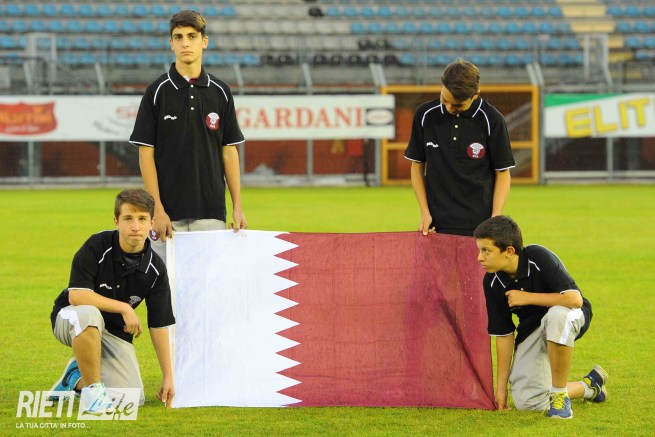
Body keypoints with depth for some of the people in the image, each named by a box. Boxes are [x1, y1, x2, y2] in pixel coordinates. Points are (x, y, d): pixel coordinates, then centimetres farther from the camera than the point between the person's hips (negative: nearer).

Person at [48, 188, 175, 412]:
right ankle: (93, 388, -21)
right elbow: (76, 295, -27)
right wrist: (124, 308, -26)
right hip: (69, 318, -4)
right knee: (88, 314, -42)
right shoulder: (97, 246, -20)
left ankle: (77, 378, 16)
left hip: (115, 333, 4)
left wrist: (168, 377, -4)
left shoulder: (155, 268, -9)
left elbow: (159, 325, -3)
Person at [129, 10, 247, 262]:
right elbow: (146, 154, -2)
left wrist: (237, 206, 3)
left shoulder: (220, 92, 8)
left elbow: (229, 151, 10)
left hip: (211, 212, 2)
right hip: (170, 213, -2)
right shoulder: (157, 92, 0)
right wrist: (157, 209, -10)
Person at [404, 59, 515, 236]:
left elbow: (502, 173, 1)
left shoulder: (492, 120, -5)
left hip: (479, 225, -2)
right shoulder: (425, 115, 1)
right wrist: (424, 212, 3)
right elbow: (417, 165, 11)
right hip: (438, 224, 2)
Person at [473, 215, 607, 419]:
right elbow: (503, 334, -4)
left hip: (572, 316, -5)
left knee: (558, 315, -43)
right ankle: (589, 387, 17)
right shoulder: (492, 283, -12)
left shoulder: (539, 258, -27)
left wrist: (527, 297, -28)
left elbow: (575, 298, -36)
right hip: (531, 328, 5)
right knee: (528, 402, -11)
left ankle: (560, 394, -23)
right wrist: (501, 388, -3)